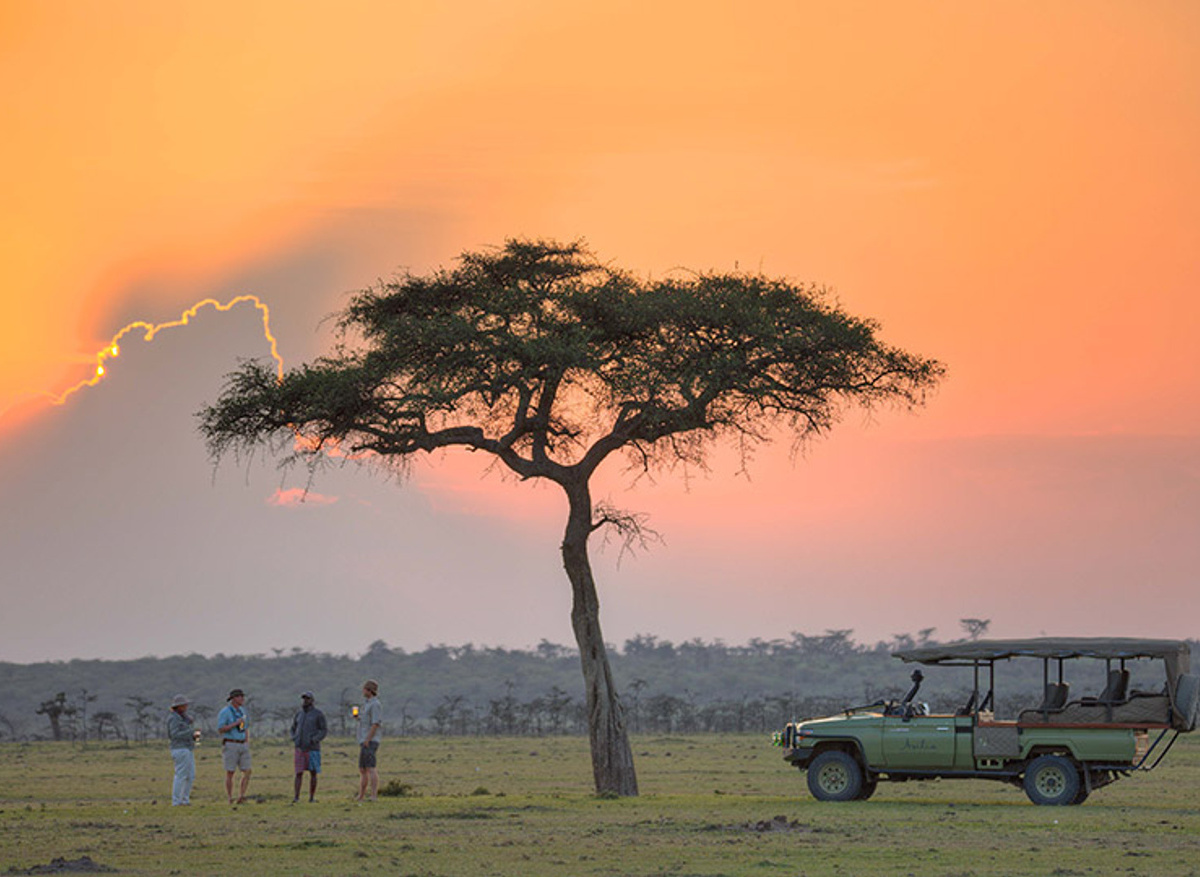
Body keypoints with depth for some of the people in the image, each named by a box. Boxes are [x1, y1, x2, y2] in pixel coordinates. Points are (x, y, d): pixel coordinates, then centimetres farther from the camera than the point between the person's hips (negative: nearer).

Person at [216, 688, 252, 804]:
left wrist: (247, 744, 7)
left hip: (242, 746, 6)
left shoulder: (241, 711, 14)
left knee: (247, 772, -6)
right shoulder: (224, 712, -9)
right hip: (230, 745, -6)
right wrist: (236, 723, -20)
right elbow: (220, 730, -16)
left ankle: (241, 797, -2)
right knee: (230, 773, -4)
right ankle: (230, 800, 2)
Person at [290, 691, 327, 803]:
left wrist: (314, 740, -17)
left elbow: (324, 730, -4)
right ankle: (296, 796, -8)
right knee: (299, 773, -5)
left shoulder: (318, 714, -3)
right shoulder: (299, 713, 11)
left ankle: (311, 797, 8)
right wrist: (294, 739, 6)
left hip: (312, 748, -3)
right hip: (300, 748, 3)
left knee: (313, 773, 1)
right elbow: (294, 727, 23)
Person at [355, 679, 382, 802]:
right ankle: (361, 796, 16)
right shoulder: (368, 704, 21)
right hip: (364, 742, 11)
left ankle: (374, 795, -23)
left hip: (370, 742, -11)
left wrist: (367, 740, -21)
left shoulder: (375, 704, -11)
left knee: (370, 769, -17)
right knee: (362, 770, 12)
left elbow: (375, 724, -19)